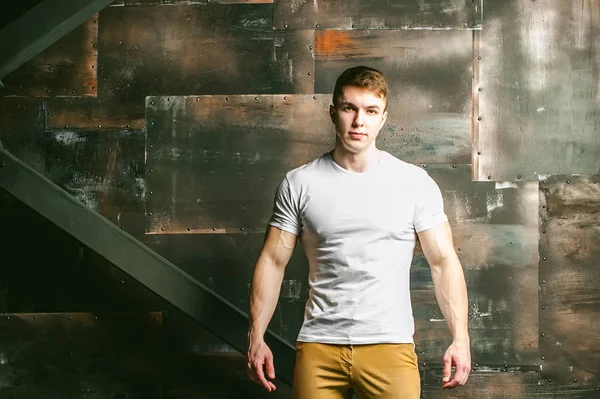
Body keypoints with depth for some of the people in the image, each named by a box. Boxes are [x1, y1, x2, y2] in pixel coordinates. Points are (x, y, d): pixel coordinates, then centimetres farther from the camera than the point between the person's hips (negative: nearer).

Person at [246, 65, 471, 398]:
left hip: (390, 345, -1)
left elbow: (443, 261, 1)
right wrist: (256, 337, -1)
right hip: (318, 346, 1)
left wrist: (460, 338, -8)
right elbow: (273, 261, 5)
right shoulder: (298, 184, 4)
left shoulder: (415, 182, 2)